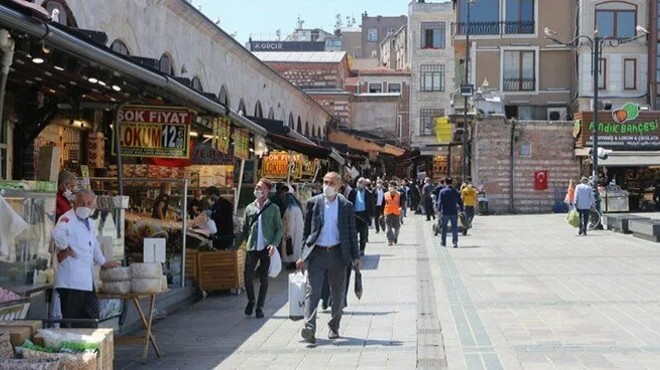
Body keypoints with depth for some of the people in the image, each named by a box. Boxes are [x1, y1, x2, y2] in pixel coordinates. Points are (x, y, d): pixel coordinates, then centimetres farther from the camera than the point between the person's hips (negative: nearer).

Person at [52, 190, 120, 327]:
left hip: (87, 280, 9)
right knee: (71, 317, -6)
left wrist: (103, 263, 38)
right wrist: (64, 248, -20)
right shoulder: (68, 218, -9)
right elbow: (57, 233, -33)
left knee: (91, 316, 14)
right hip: (71, 281, -9)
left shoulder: (89, 223, 20)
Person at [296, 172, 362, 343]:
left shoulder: (346, 206, 3)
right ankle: (309, 328, -19)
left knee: (338, 293, 9)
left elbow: (352, 232, 7)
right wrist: (304, 254, 3)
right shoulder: (313, 203, 3)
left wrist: (355, 256, 3)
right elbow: (306, 230, 6)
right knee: (312, 291, -11)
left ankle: (334, 327, 23)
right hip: (316, 252, -1)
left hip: (337, 253, 1)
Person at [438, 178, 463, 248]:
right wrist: (461, 209, 15)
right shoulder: (456, 191, 3)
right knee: (454, 227, 3)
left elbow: (440, 202, -9)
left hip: (445, 212, -2)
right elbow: (460, 202, 6)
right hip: (454, 212, 2)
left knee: (443, 227, 11)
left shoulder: (442, 191, -6)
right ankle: (455, 242, -8)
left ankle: (443, 242, 19)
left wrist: (439, 210, -2)